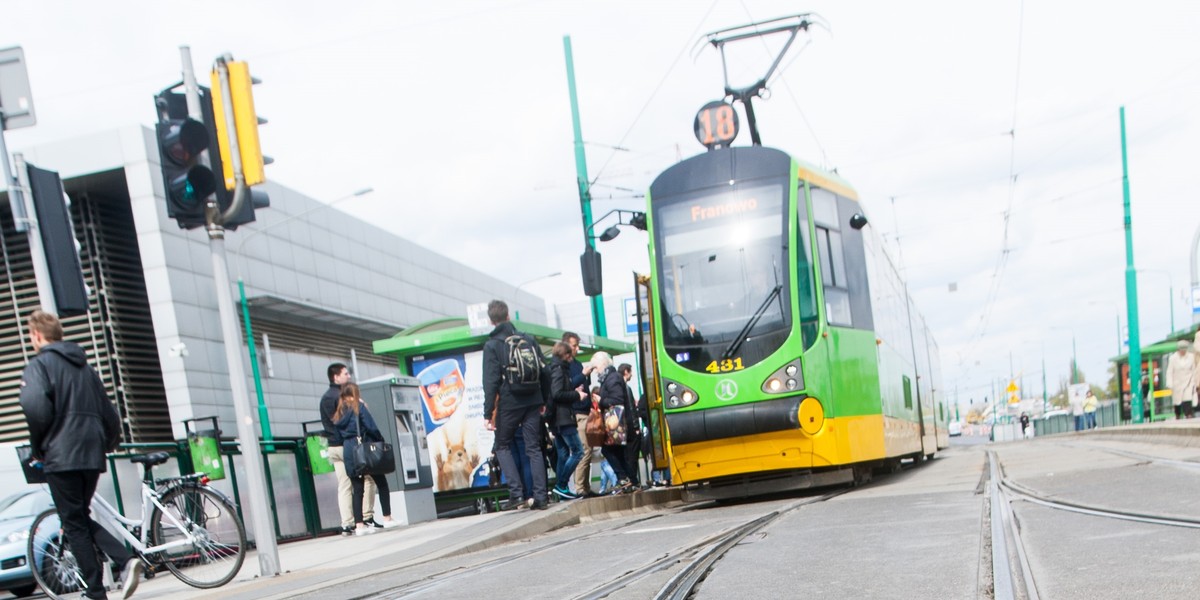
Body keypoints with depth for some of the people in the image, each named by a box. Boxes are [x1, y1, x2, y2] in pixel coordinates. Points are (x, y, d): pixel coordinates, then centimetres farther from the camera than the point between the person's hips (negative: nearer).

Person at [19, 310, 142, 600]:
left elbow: (36, 406, -21)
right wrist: (108, 443, 28)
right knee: (82, 518, 17)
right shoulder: (84, 367, 19)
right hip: (92, 455, 7)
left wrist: (37, 447, -7)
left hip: (61, 456, -7)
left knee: (74, 524, 2)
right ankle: (127, 559, -4)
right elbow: (109, 414, 17)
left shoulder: (38, 365, -3)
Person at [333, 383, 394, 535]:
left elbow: (339, 434, 9)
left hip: (349, 453, 5)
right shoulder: (359, 407, -4)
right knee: (382, 484, 7)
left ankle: (359, 525, 1)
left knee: (357, 489, 5)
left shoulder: (339, 413, 12)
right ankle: (387, 518, 7)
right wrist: (381, 441, 3)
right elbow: (371, 427, -9)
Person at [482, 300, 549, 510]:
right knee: (534, 448, 7)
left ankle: (516, 493, -2)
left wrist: (488, 413, -9)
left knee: (502, 446, 11)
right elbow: (543, 371, 8)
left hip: (509, 402, -4)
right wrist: (544, 402, 15)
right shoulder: (529, 340, 7)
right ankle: (540, 497, 2)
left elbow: (491, 381, -11)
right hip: (532, 401, 4)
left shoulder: (491, 345, -6)